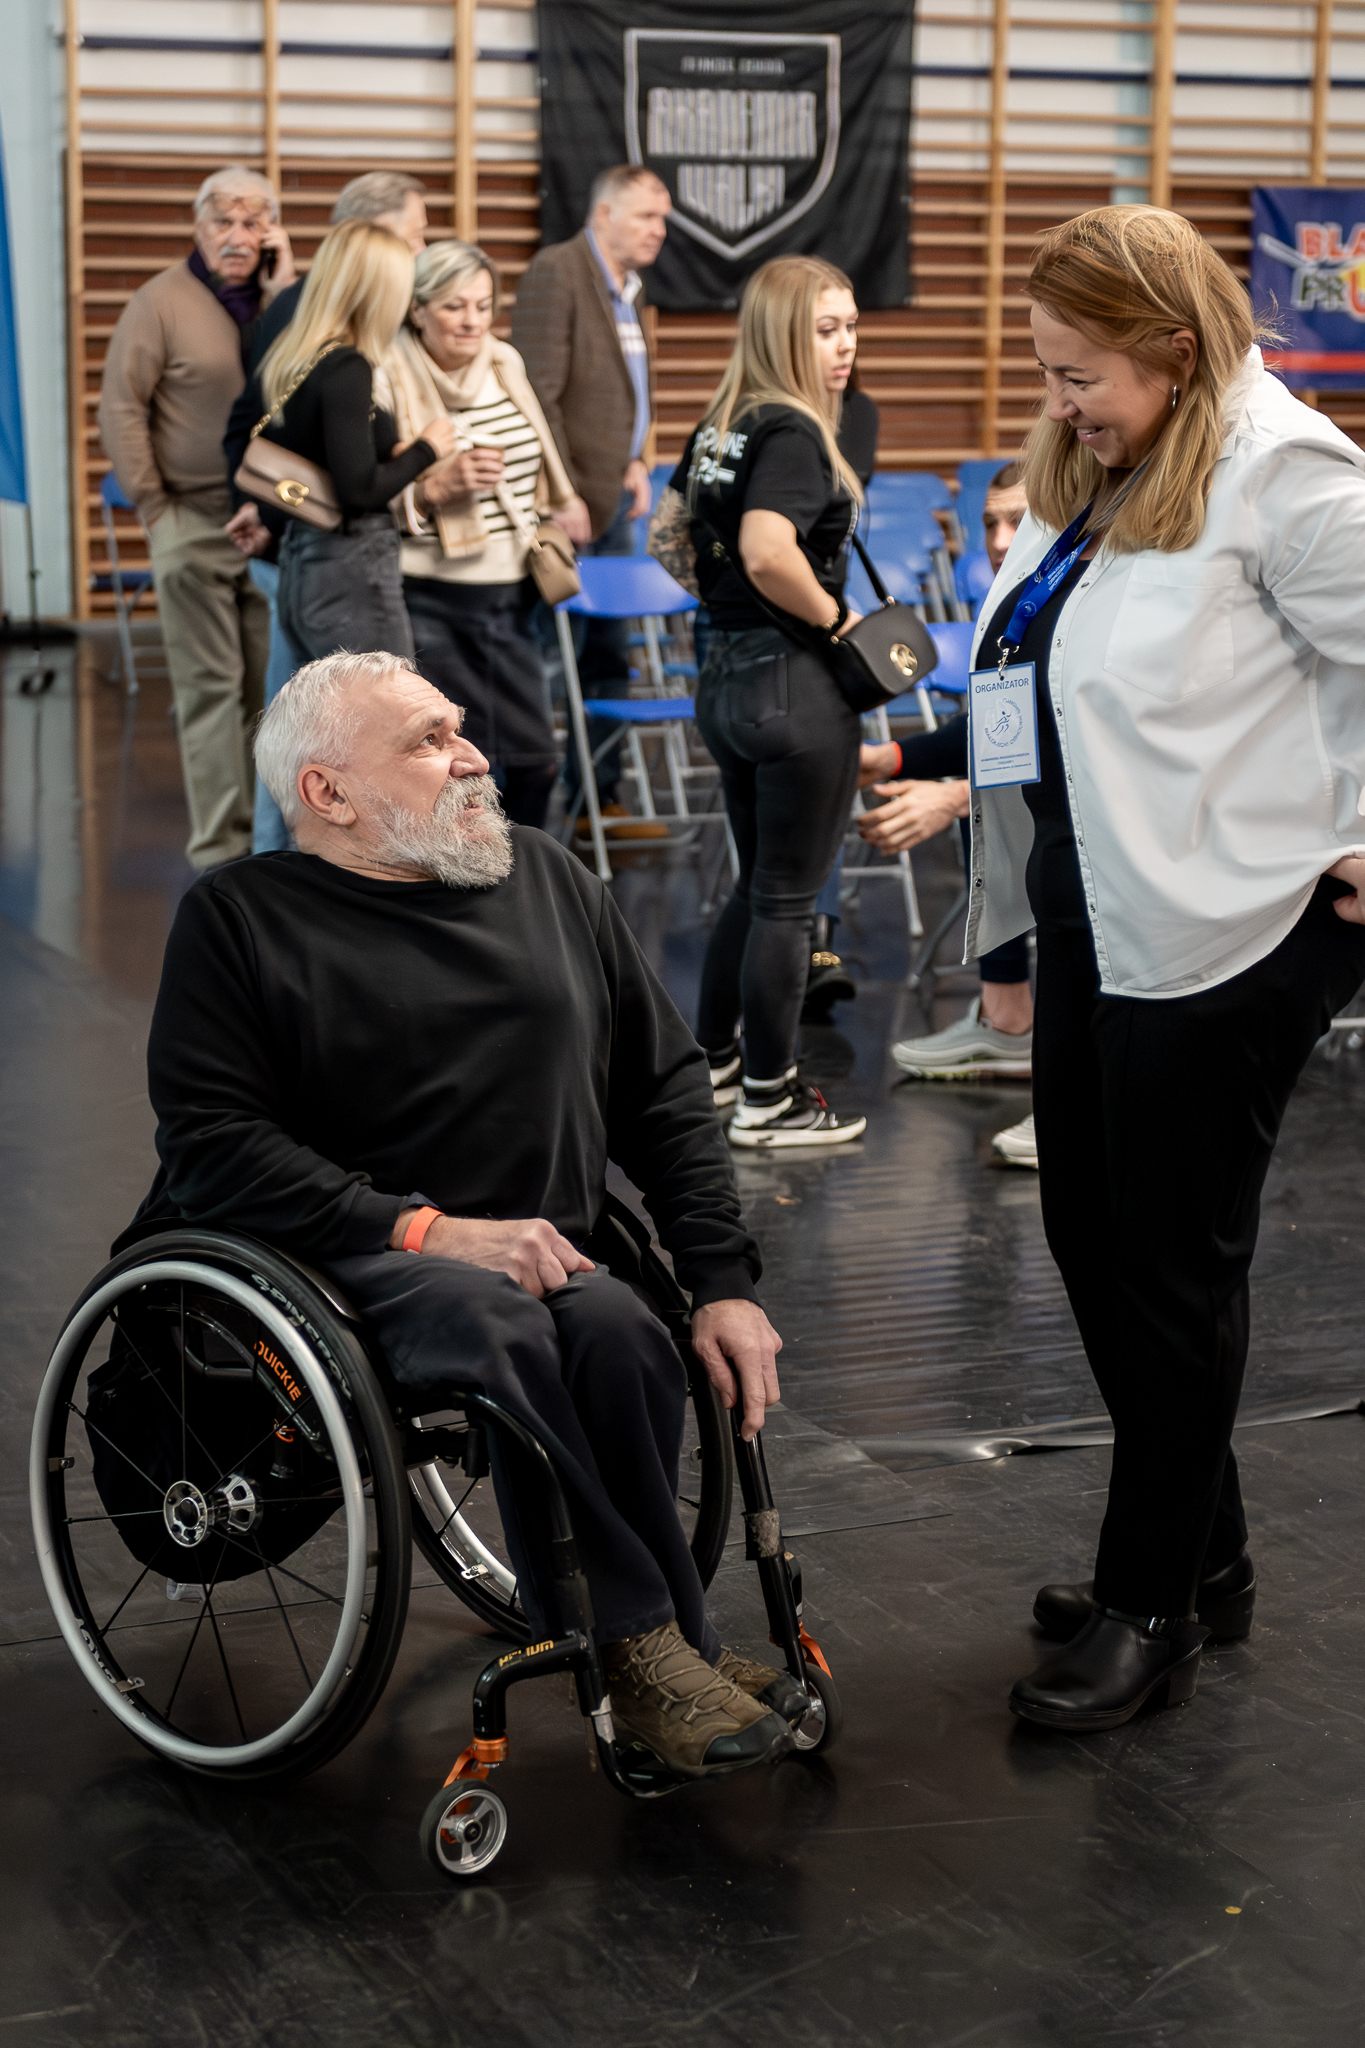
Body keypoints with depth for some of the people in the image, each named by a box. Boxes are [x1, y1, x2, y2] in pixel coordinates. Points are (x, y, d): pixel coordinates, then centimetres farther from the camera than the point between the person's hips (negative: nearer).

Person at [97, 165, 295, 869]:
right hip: (196, 523, -4)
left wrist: (285, 293, -9)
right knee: (211, 687, -1)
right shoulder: (162, 301, -3)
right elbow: (120, 409, -4)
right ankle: (219, 845, 4)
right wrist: (154, 507, -7)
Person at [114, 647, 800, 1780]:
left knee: (619, 1331, -31)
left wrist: (724, 1282, 5)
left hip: (537, 1254, 4)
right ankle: (651, 1637, -28)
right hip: (334, 1264, -3)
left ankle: (633, 1638, -22)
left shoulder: (548, 878, 17)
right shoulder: (239, 919, 3)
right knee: (493, 1322, -35)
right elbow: (210, 1145, -8)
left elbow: (666, 1087, 18)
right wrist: (425, 1231, -18)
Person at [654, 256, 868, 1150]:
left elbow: (666, 535, 21)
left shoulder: (722, 428, 9)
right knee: (788, 900, 2)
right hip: (796, 685, -9)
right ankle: (769, 1101, 12)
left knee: (757, 886, 22)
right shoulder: (792, 431, -17)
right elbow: (769, 553, -32)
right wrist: (832, 616, -17)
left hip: (727, 674, 9)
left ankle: (713, 1064, 32)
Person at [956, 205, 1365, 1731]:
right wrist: (963, 776, 11)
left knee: (1175, 1265, 2)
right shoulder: (1094, 473, 11)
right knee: (1092, 1236, 16)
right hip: (1099, 916, 9)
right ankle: (1205, 1559, 32)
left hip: (1227, 931, -9)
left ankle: (1152, 1608, 18)